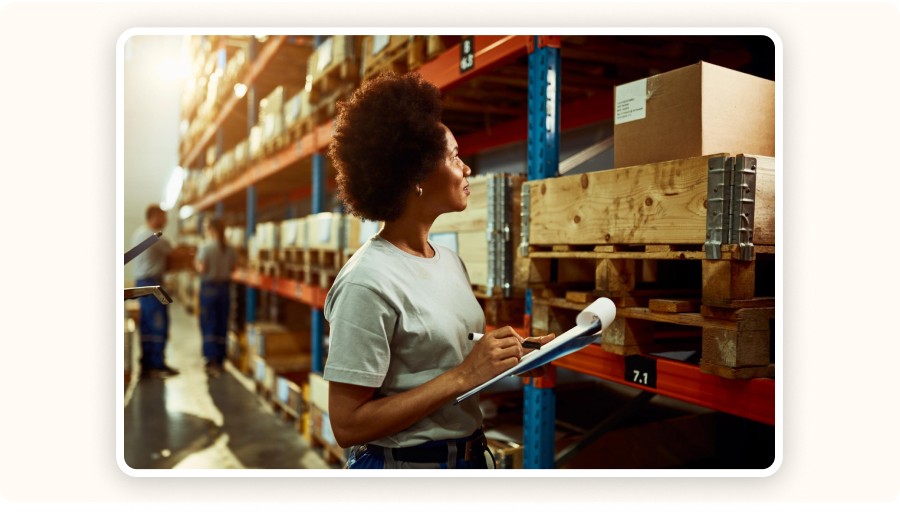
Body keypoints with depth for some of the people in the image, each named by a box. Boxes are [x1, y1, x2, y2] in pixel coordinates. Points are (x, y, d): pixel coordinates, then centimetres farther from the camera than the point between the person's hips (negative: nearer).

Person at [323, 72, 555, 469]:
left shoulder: (449, 261, 1)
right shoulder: (368, 283, -24)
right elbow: (347, 425, -22)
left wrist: (514, 352, -7)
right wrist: (463, 376, -25)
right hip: (403, 461, -7)